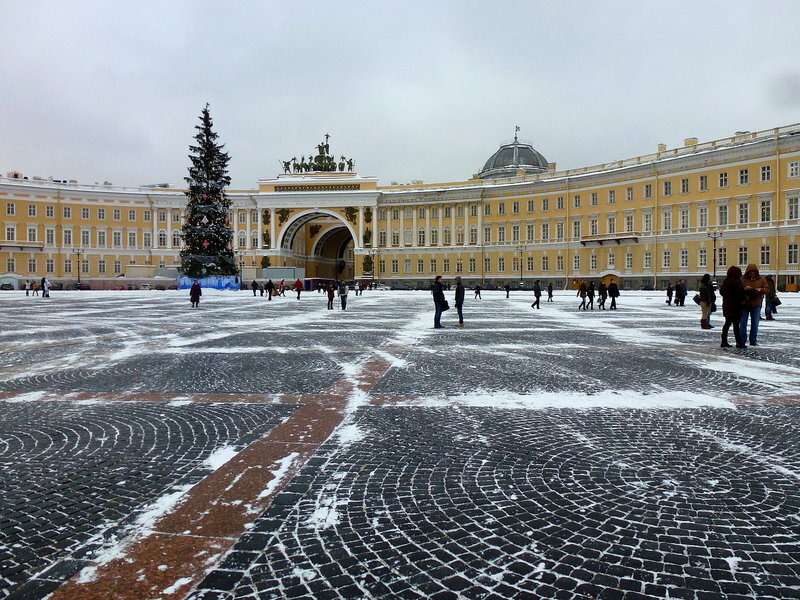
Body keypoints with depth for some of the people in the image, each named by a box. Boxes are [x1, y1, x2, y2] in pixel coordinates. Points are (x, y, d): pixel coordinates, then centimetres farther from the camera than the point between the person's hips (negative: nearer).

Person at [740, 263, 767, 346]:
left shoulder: (761, 279, 6)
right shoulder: (742, 279, -2)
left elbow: (767, 289, 4)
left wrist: (761, 289, -16)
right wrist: (744, 289, -23)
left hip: (756, 305, 2)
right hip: (744, 304, -2)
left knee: (755, 323, 7)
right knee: (743, 323, 1)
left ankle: (753, 340, 16)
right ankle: (742, 340, 8)